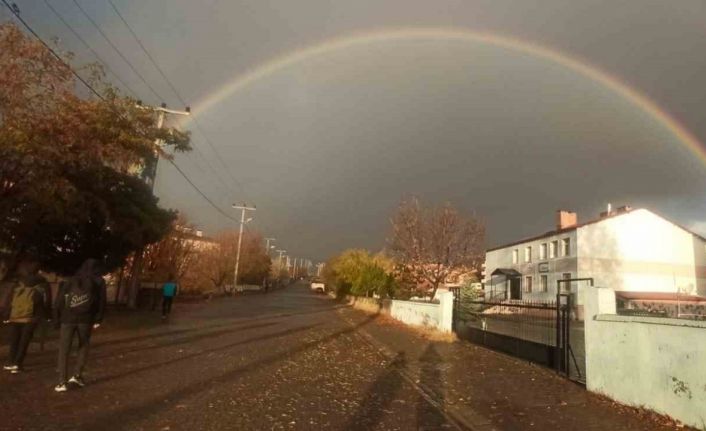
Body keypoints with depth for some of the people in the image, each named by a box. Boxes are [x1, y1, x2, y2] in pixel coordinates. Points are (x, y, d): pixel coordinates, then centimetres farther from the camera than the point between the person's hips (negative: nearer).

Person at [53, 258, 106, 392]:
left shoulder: (70, 281, 15)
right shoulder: (98, 282, 8)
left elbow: (59, 301, 9)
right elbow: (101, 301, 2)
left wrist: (57, 319, 9)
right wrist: (98, 320, 6)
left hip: (67, 319, 1)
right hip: (85, 319, -1)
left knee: (64, 350, 7)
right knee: (83, 347, 18)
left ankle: (62, 382, 3)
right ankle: (77, 375, 10)